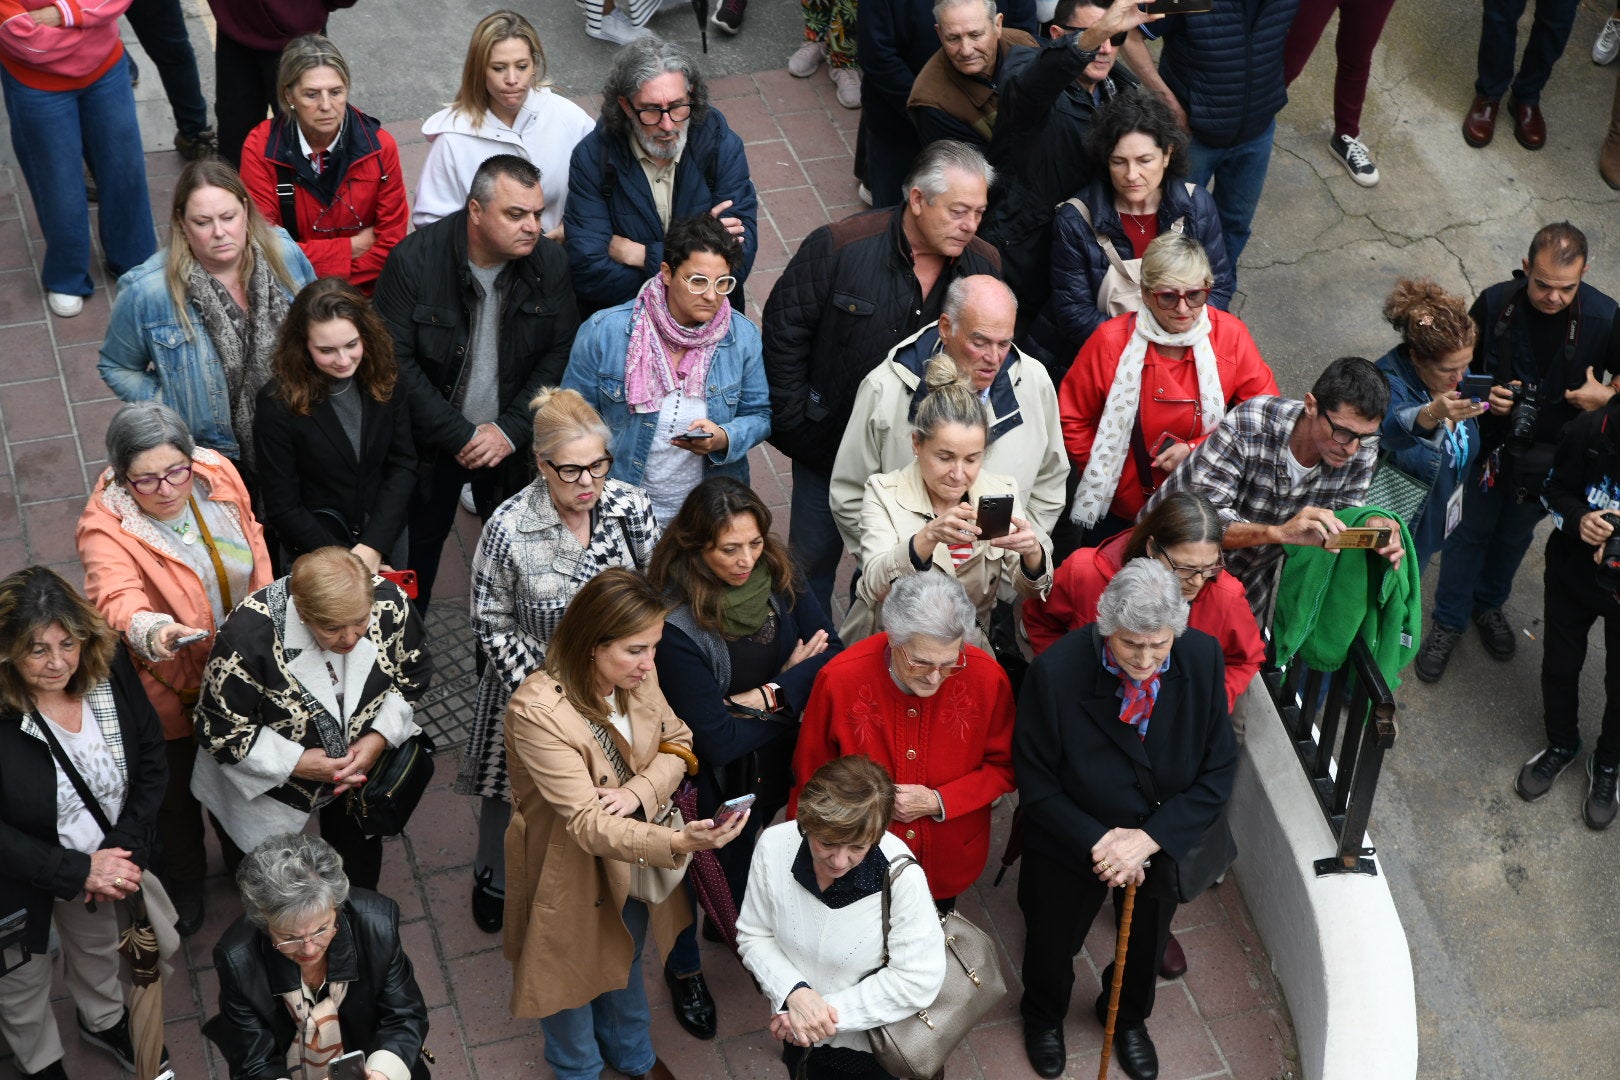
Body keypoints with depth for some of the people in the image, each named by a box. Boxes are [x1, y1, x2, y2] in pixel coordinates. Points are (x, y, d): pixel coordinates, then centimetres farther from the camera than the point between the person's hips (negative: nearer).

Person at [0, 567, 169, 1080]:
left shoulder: (109, 669, -20)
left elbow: (151, 764, -8)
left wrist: (122, 850, -18)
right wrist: (76, 871, -27)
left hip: (99, 861, 4)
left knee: (98, 946, 32)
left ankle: (104, 1020, 63)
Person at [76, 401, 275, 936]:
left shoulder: (218, 475, -17)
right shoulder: (105, 527, -31)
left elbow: (254, 550, 0)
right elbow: (119, 598, -49)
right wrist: (154, 632, -70)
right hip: (170, 686, -4)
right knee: (178, 788, 21)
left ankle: (242, 852, 59)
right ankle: (184, 881, 50)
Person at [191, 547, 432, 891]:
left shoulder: (389, 604, -28)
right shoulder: (249, 635, -39)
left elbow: (412, 677, -7)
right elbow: (219, 730, -25)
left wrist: (380, 737, -21)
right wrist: (296, 763, -30)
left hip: (361, 761, 3)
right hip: (275, 782, -3)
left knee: (361, 862, 28)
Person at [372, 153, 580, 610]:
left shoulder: (550, 263, -9)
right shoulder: (414, 260, -18)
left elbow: (559, 355, -4)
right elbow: (396, 362, -18)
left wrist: (510, 430, -14)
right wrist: (458, 436, -18)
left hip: (513, 445, 2)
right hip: (431, 442, -2)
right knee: (419, 541, 12)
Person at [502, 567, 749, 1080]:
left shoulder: (639, 677, -18)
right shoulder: (537, 711, -37)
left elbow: (676, 741, -1)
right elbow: (588, 825, -38)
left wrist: (639, 791, -24)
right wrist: (678, 842, -52)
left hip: (633, 848, 6)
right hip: (568, 869, -5)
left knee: (626, 958, 30)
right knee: (572, 970, 21)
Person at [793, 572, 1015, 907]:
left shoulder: (987, 678, -22)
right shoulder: (840, 679, -25)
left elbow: (1003, 767, -6)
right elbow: (811, 773, -8)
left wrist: (939, 802, -21)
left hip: (948, 863, 2)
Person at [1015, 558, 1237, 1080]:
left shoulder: (1203, 660, -25)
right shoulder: (1055, 672, -33)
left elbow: (1218, 773, -17)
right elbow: (1036, 785, -21)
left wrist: (1151, 838, -26)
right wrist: (1096, 842, -27)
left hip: (1164, 839, 2)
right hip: (1073, 841, -2)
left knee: (1147, 943, 29)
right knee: (1053, 940, 27)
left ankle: (1127, 1016, 64)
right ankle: (1044, 1016, 61)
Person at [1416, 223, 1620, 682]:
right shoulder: (1496, 303, -20)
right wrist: (1484, 395, -22)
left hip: (1550, 458, 1)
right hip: (1490, 445, -1)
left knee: (1515, 537, 24)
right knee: (1471, 532, 15)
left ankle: (1488, 603, 51)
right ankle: (1448, 622, 35)